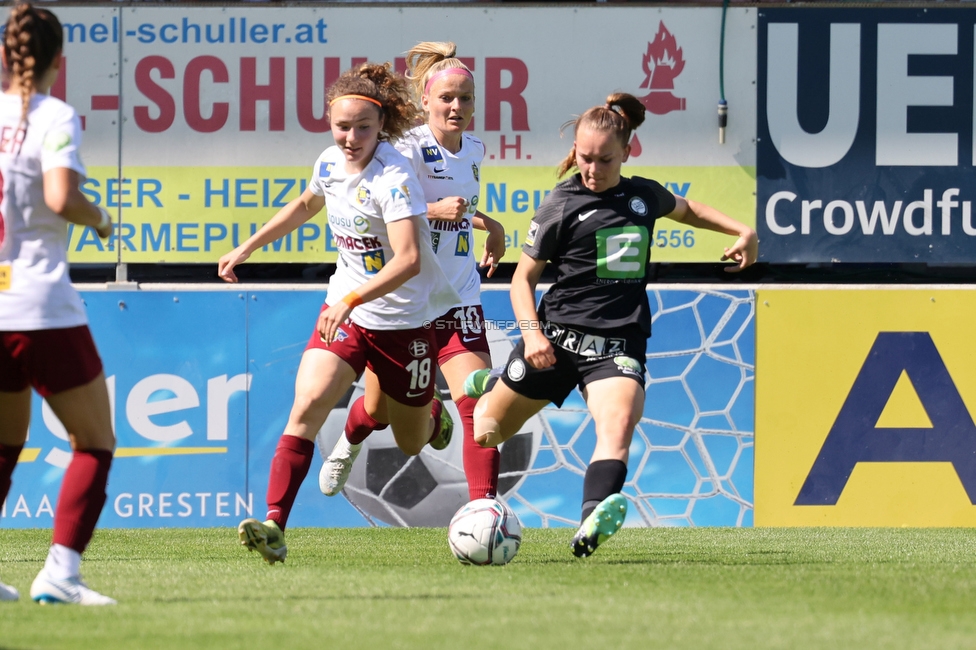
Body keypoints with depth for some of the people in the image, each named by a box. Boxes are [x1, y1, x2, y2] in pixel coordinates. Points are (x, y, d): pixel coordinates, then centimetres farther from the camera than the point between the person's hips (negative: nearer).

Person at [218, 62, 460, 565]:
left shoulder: (393, 178, -24)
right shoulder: (331, 164, -2)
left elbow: (408, 260, -34)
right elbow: (306, 205, 23)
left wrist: (352, 300, -44)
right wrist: (247, 248, 22)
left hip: (404, 320, -4)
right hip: (345, 310, 4)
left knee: (412, 444, 14)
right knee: (307, 405, -20)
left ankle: (432, 415, 53)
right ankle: (274, 525, -27)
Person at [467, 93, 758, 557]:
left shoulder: (644, 196, 9)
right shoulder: (562, 205, -2)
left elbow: (685, 209, 34)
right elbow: (524, 276, 2)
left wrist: (742, 232, 21)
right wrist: (531, 332, -14)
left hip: (620, 343, 1)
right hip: (557, 337, -1)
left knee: (619, 424, -29)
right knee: (487, 434, 11)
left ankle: (590, 527, -46)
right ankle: (492, 390, 48)